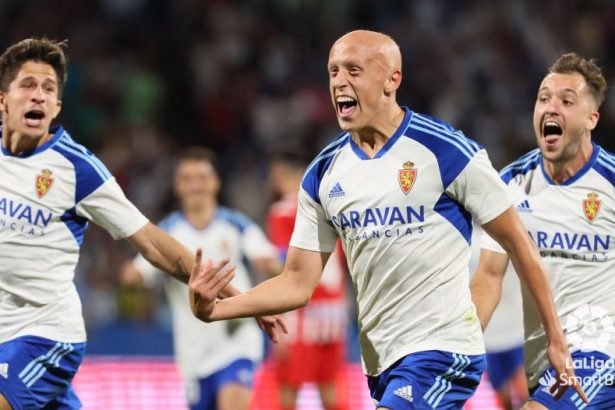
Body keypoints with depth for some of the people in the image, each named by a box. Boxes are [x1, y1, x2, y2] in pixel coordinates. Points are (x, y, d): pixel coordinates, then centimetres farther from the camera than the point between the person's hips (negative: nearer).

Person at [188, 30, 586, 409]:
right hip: (381, 361, 6)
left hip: (442, 346, -6)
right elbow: (299, 284, 8)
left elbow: (519, 243, -2)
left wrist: (556, 337, -1)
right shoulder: (323, 174, 7)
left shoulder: (448, 152, -9)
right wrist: (214, 309, -8)